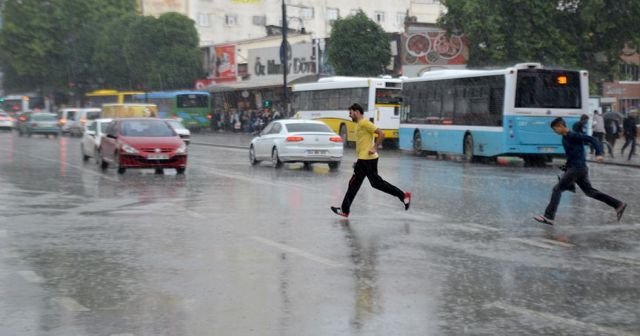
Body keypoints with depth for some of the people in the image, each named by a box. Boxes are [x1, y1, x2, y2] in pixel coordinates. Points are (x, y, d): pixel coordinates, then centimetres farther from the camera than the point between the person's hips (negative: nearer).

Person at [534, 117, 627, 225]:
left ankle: (548, 217, -9)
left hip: (577, 169, -10)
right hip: (572, 168, 10)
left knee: (557, 189, -8)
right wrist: (566, 171, 23)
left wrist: (598, 154, -29)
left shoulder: (573, 136, -14)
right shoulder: (565, 138, 14)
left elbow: (591, 139, -18)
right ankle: (618, 205, 18)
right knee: (590, 191, 14)